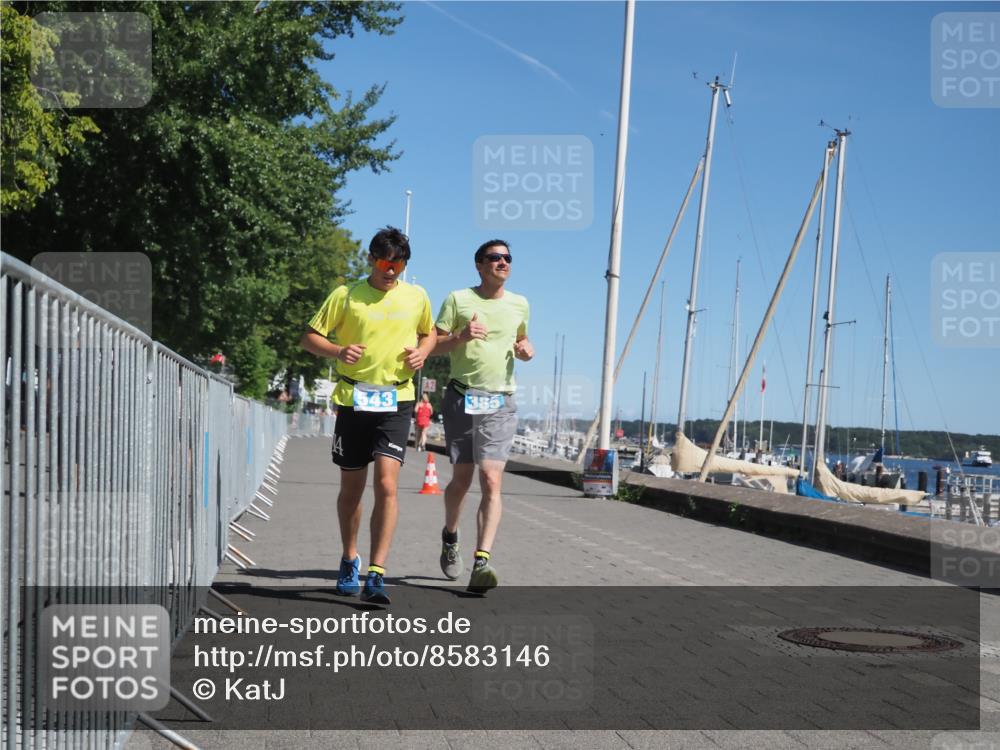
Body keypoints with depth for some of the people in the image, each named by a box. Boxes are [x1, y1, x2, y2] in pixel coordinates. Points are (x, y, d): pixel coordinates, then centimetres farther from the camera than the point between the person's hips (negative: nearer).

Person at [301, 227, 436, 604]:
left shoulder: (416, 297, 7)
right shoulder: (346, 295, 0)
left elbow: (429, 332, 24)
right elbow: (310, 337, 3)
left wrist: (422, 351, 1)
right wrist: (338, 351, -17)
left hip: (396, 402, 0)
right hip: (353, 399, 0)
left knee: (386, 484, -15)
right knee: (351, 488, 11)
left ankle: (376, 575, -14)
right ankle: (350, 559, 34)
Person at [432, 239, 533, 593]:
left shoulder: (519, 304, 12)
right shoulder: (458, 299, 3)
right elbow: (433, 345, 1)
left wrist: (527, 349, 5)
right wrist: (461, 337, -18)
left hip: (500, 403, 1)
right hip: (461, 398, -1)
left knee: (491, 481, -12)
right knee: (461, 479, 6)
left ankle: (482, 563, -18)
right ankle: (450, 536, 36)